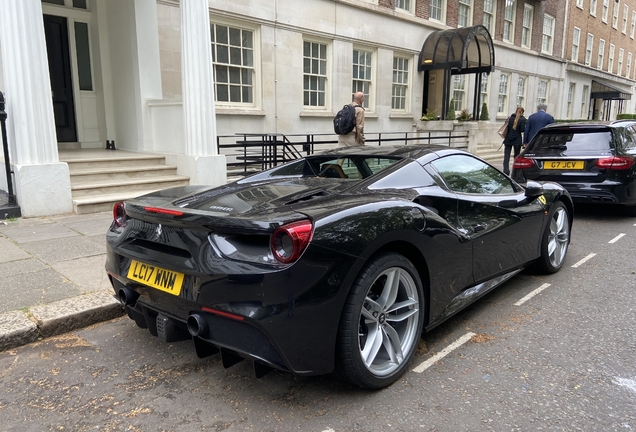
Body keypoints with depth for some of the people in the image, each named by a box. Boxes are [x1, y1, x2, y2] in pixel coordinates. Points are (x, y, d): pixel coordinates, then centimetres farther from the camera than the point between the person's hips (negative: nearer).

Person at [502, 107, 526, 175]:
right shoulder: (522, 119, -6)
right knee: (517, 156, 12)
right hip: (517, 140, -1)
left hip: (508, 139, 2)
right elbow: (522, 130, -12)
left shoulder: (510, 118, 4)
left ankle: (506, 170, -10)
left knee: (506, 156, 1)